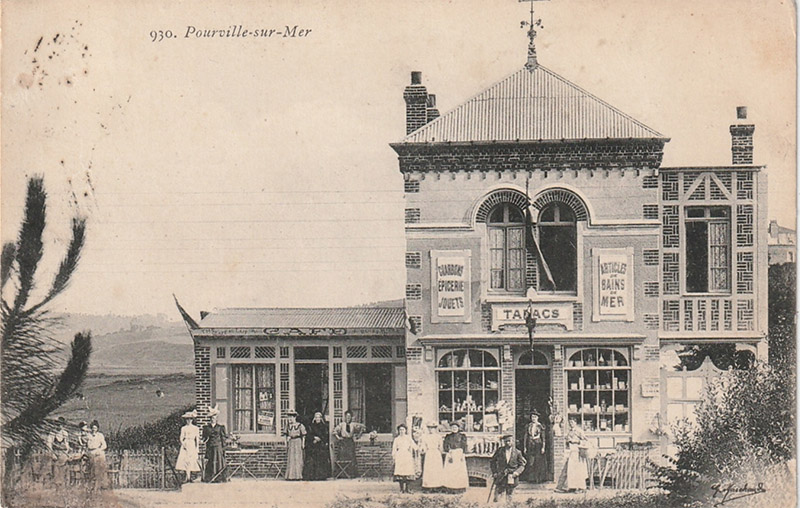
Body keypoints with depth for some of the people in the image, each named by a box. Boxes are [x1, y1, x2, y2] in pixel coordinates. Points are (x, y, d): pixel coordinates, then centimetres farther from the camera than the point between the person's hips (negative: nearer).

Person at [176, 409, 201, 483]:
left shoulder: (195, 428, 7)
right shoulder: (183, 428, 9)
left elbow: (197, 439, 7)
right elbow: (181, 438, 7)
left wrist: (197, 449, 2)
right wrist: (183, 444, -13)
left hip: (192, 446, 0)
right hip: (185, 446, 0)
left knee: (192, 462, -4)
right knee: (186, 462, -11)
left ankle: (189, 478, -1)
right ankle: (188, 478, -14)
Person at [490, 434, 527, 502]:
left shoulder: (517, 452, 1)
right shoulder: (500, 451, 2)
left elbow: (522, 465, 6)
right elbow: (493, 461, 11)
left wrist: (517, 472, -12)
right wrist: (494, 472, 1)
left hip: (511, 478, 0)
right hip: (500, 477, 0)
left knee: (509, 497, 5)